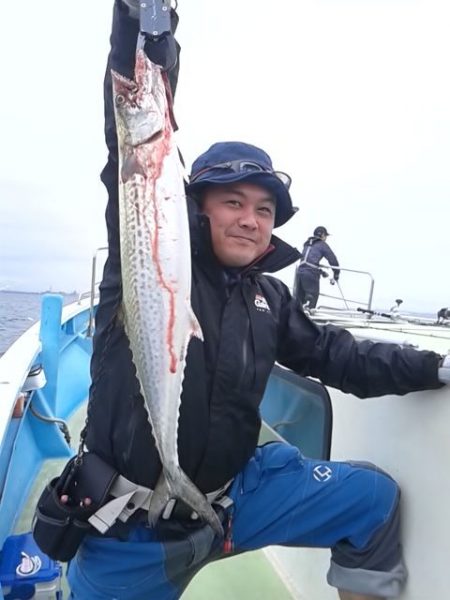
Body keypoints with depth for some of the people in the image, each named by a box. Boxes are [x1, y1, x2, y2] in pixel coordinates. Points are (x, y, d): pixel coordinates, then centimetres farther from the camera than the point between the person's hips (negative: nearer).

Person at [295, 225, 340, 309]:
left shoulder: (307, 244, 26)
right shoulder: (322, 245, 6)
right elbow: (333, 259, 5)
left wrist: (321, 272, 40)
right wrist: (336, 276, 16)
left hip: (299, 271, 6)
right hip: (311, 274, -6)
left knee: (299, 298, 10)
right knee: (312, 296, -5)